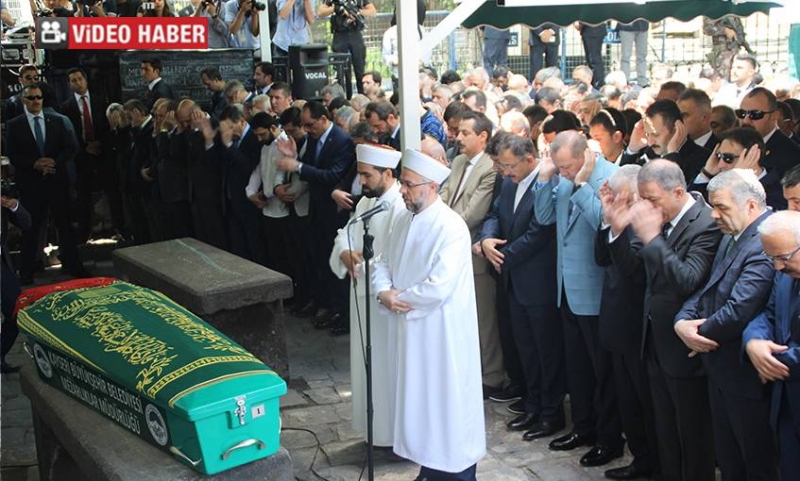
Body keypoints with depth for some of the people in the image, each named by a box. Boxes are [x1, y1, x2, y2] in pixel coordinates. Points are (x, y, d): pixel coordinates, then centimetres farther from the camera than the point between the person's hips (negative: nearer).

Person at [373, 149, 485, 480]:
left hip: (442, 331, -8)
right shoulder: (402, 221, 7)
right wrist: (385, 293, -9)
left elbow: (438, 286, -26)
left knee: (447, 401, 3)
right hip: (411, 328, 8)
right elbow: (384, 263, 11)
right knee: (419, 399, 17)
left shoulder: (451, 227, -19)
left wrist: (399, 298, -13)